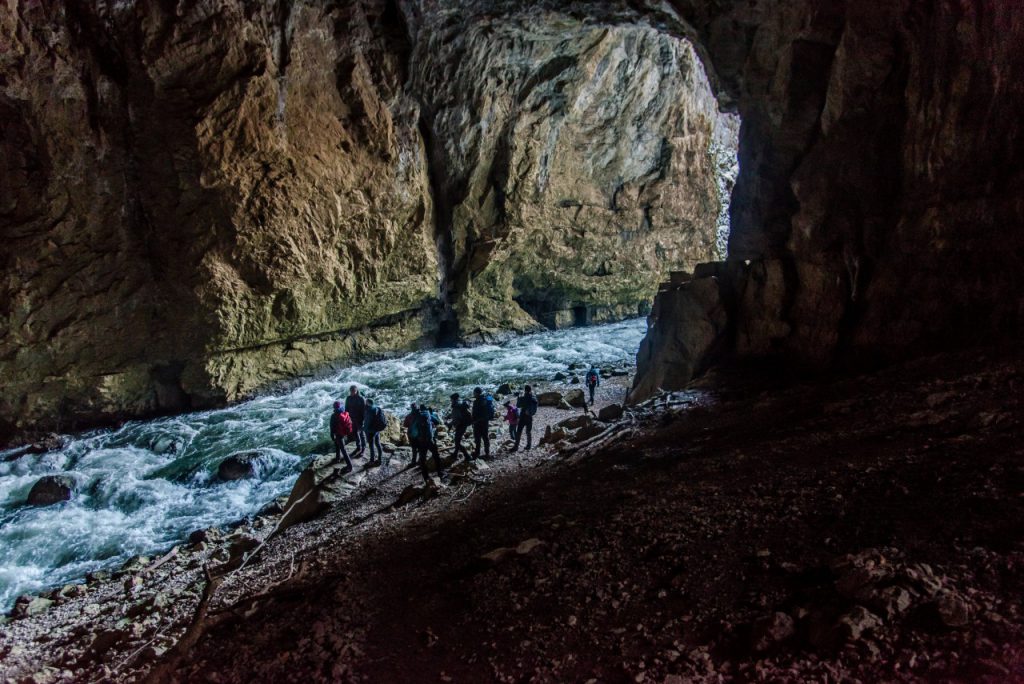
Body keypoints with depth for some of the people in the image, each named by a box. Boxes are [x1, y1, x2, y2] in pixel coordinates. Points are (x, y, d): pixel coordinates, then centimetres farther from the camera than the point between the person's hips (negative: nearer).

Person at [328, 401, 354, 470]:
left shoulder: (334, 416, -20)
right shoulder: (346, 413, -5)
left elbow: (332, 427, -15)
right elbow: (350, 423, 6)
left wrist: (332, 436, -4)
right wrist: (348, 432, 20)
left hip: (339, 434, -7)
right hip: (345, 433, 7)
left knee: (343, 449, -3)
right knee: (337, 442, 32)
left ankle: (349, 465, -4)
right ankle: (338, 457, 47)